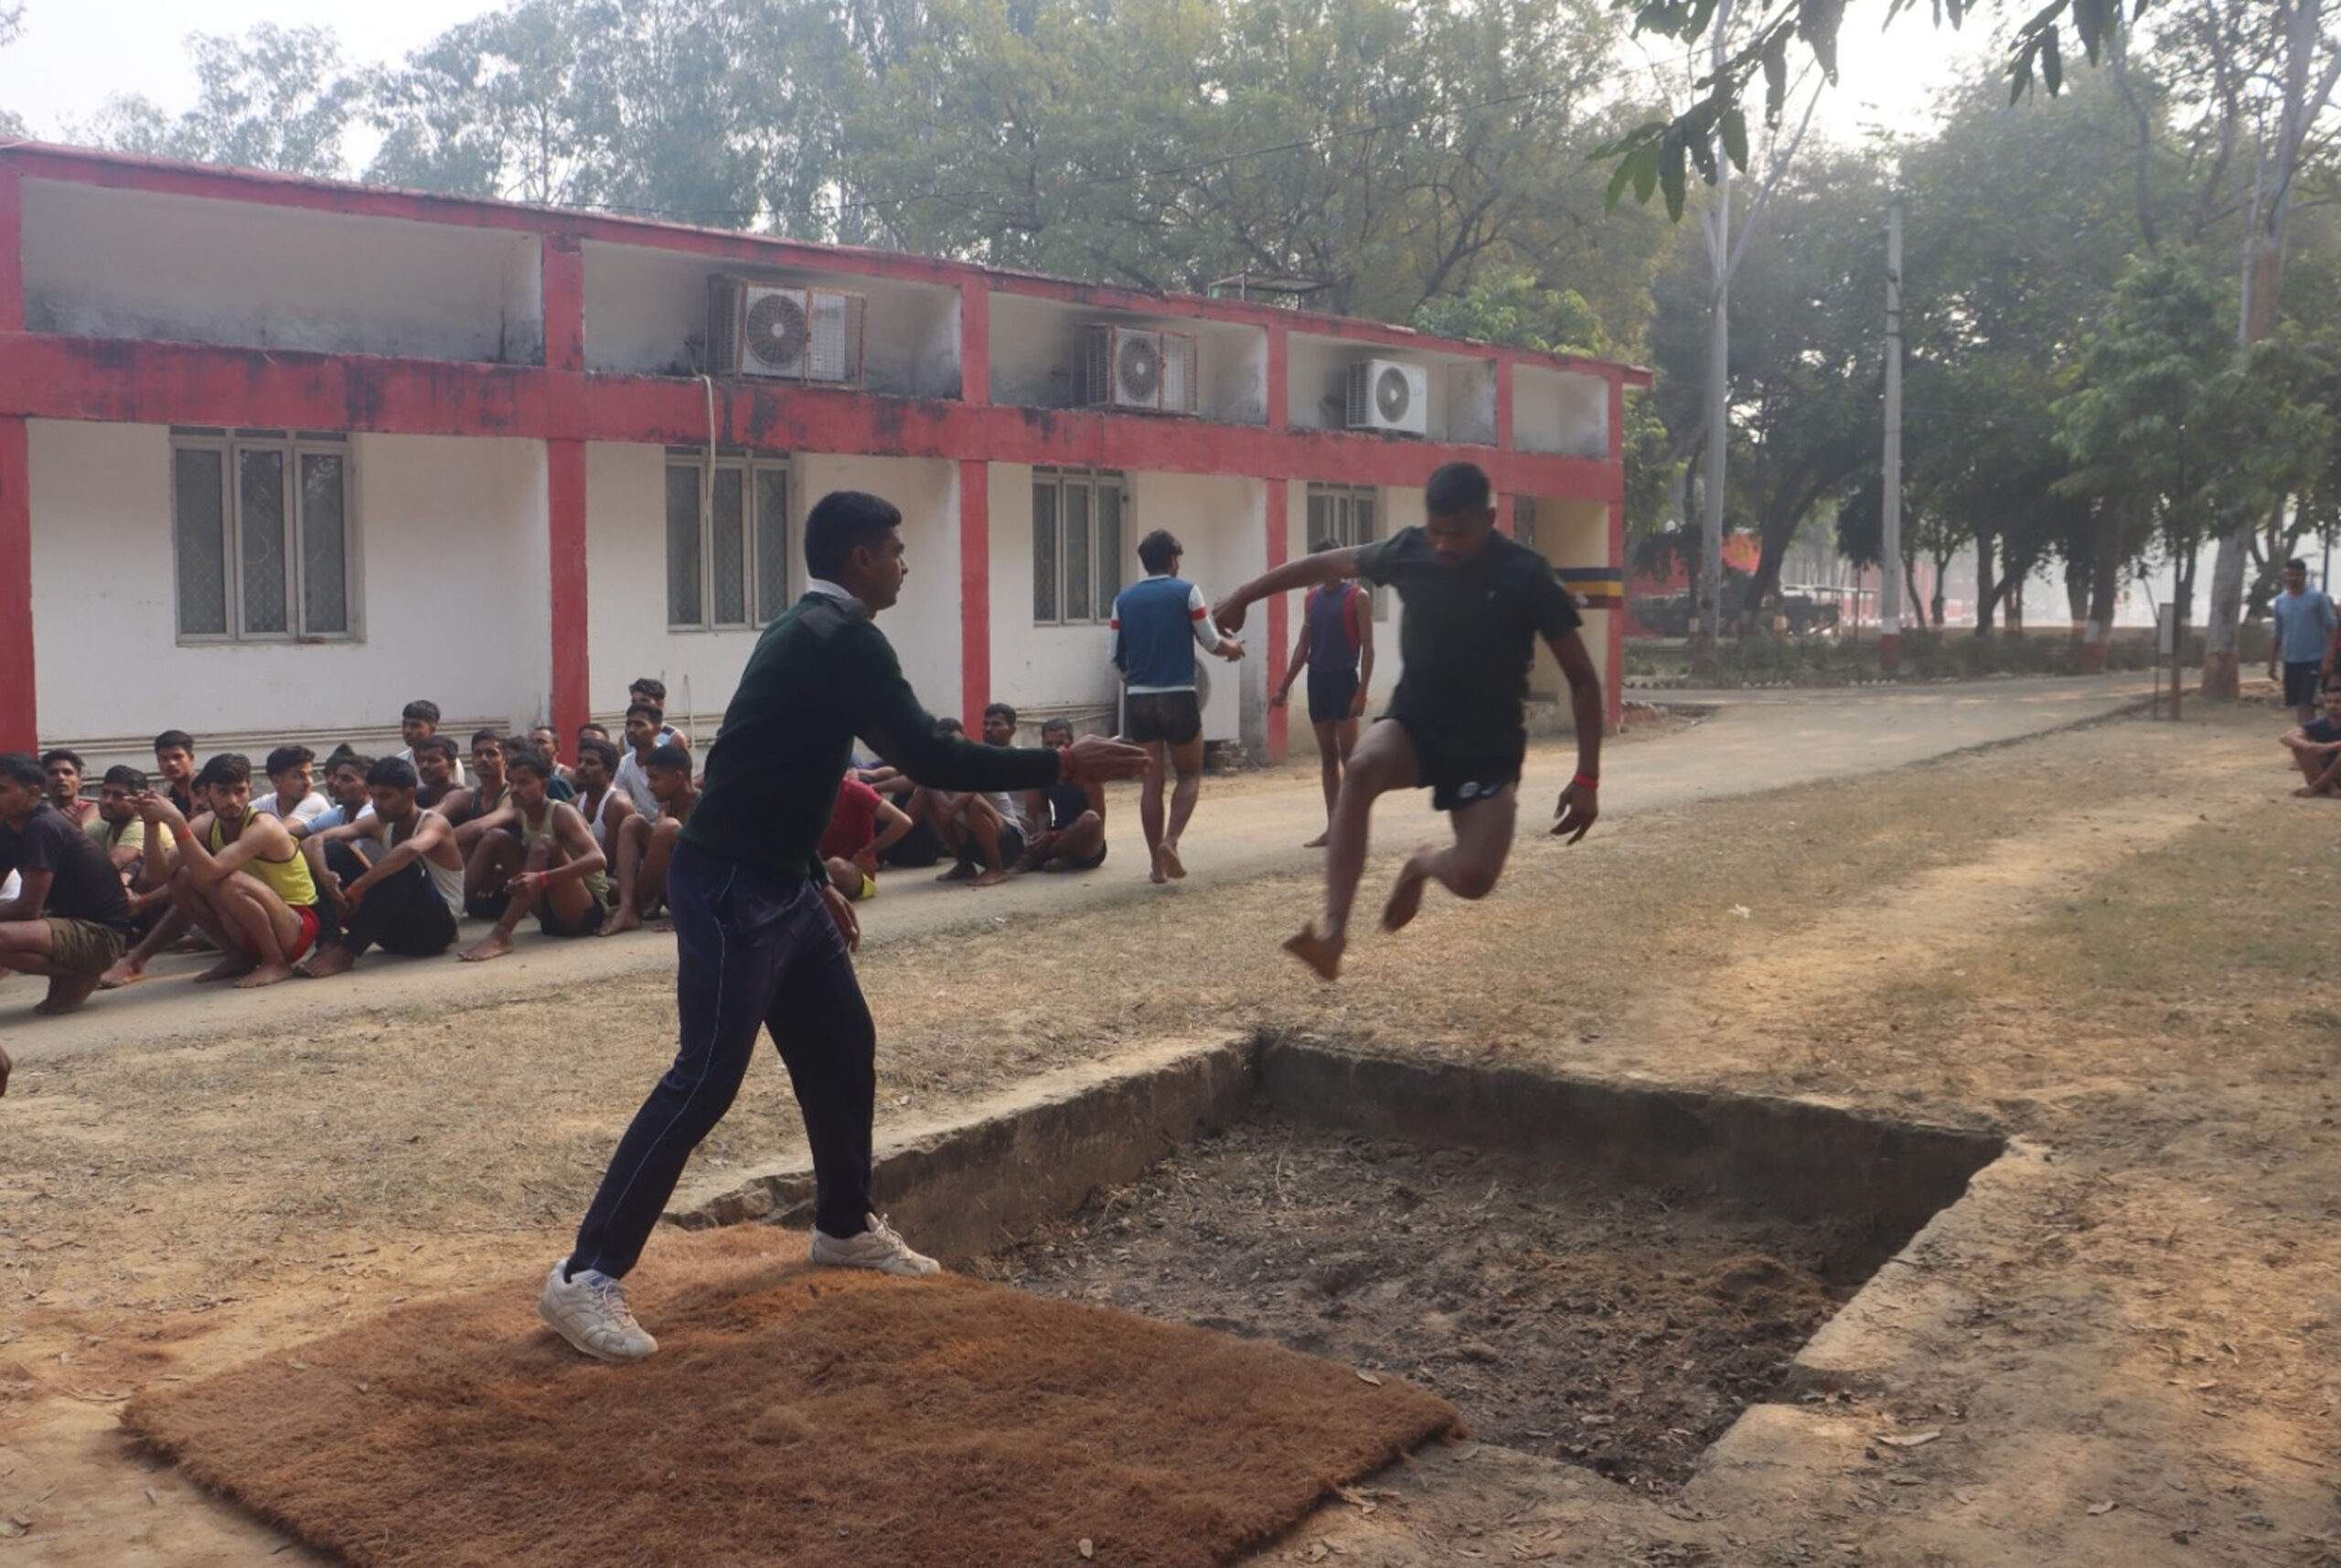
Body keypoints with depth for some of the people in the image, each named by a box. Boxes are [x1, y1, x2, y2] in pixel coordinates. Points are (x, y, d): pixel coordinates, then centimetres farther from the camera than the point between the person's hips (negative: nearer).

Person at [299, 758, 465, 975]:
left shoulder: (434, 823, -15)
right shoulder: (379, 825, 4)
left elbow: (412, 849, -40)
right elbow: (317, 839, -6)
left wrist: (358, 887, -39)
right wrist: (324, 874, -27)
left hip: (434, 927, -6)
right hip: (395, 930, 6)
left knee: (402, 866, -35)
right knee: (333, 850, -5)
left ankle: (345, 952, -33)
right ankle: (328, 942, -20)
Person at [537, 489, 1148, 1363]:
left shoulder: (810, 632, 15)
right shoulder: (843, 639, -17)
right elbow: (929, 759, -22)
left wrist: (815, 882, 24)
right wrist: (1061, 767, -14)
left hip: (776, 885, 10)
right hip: (730, 892, -10)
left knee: (841, 1048, 16)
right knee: (706, 1079, -10)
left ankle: (844, 1225, 32)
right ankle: (586, 1276, -5)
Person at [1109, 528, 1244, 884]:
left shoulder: (1124, 599, 6)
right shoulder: (1187, 592, -3)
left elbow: (1116, 657, 8)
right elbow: (1211, 643, 0)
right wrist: (1232, 648, 22)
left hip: (1138, 700, 3)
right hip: (1178, 697, -3)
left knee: (1151, 781, 8)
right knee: (1189, 776, 10)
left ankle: (1157, 862, 7)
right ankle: (1170, 841, -12)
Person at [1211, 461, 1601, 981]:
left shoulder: (1526, 576, -15)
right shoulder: (1409, 550, -7)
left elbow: (1581, 677, -10)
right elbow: (1324, 563, 11)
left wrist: (1587, 778, -17)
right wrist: (1242, 597, 15)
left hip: (1489, 746, -2)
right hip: (1414, 721, 2)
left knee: (1473, 878, -21)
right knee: (1361, 768, -35)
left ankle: (1424, 865, 18)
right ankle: (1333, 928, -36)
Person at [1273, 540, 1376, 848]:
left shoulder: (1357, 597, -5)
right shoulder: (1312, 598, 12)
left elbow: (1367, 647, -9)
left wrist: (1362, 692, -16)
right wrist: (1284, 686, 11)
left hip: (1344, 680, -6)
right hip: (1317, 680, 6)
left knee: (1348, 754, -5)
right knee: (1327, 756, 8)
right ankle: (1332, 827, 12)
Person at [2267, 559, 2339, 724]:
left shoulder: (2318, 597, -6)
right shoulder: (2279, 602, 7)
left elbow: (2332, 627, -7)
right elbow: (2277, 635, 14)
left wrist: (2329, 658, -15)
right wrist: (2271, 663, 12)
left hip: (2314, 660, -5)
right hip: (2291, 661, 5)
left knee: (2306, 705, -13)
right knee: (2297, 705, 9)